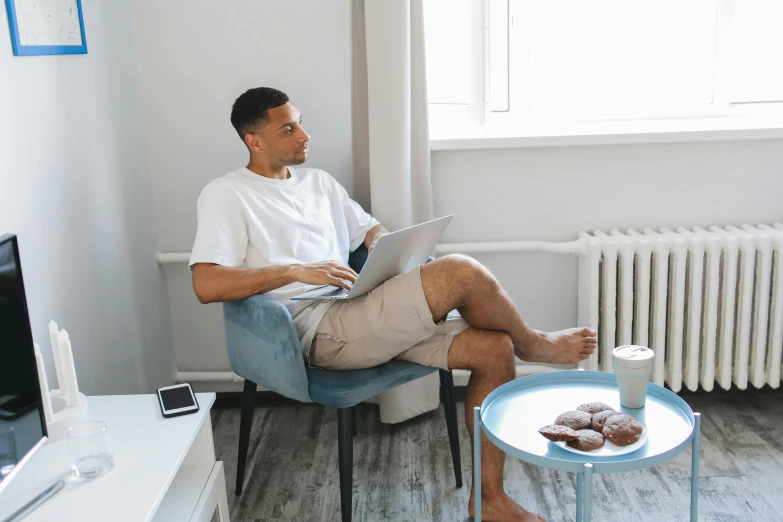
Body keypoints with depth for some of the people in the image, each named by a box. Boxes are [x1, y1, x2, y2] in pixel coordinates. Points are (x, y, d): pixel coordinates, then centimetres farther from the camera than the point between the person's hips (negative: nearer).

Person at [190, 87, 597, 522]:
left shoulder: (318, 181, 21)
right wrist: (295, 271, -20)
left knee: (494, 348, -10)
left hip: (365, 315, 8)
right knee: (460, 272, -24)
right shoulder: (227, 195, 0)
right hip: (322, 330, -8)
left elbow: (369, 228, 26)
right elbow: (206, 284, -12)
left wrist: (384, 246, 0)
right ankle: (533, 344, 8)